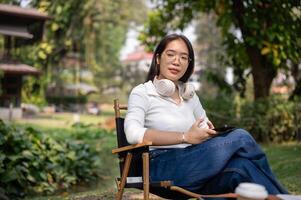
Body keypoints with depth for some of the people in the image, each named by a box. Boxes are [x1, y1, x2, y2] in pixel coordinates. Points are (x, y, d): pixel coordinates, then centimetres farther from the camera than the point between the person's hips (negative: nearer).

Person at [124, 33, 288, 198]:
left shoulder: (189, 95, 22)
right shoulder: (142, 92, 3)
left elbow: (206, 134, 21)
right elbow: (133, 134, -16)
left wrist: (210, 132, -4)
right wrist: (186, 137, -17)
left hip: (193, 164, 6)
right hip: (163, 166, -5)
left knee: (242, 167, -28)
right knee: (240, 138, -20)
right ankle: (278, 195, -7)